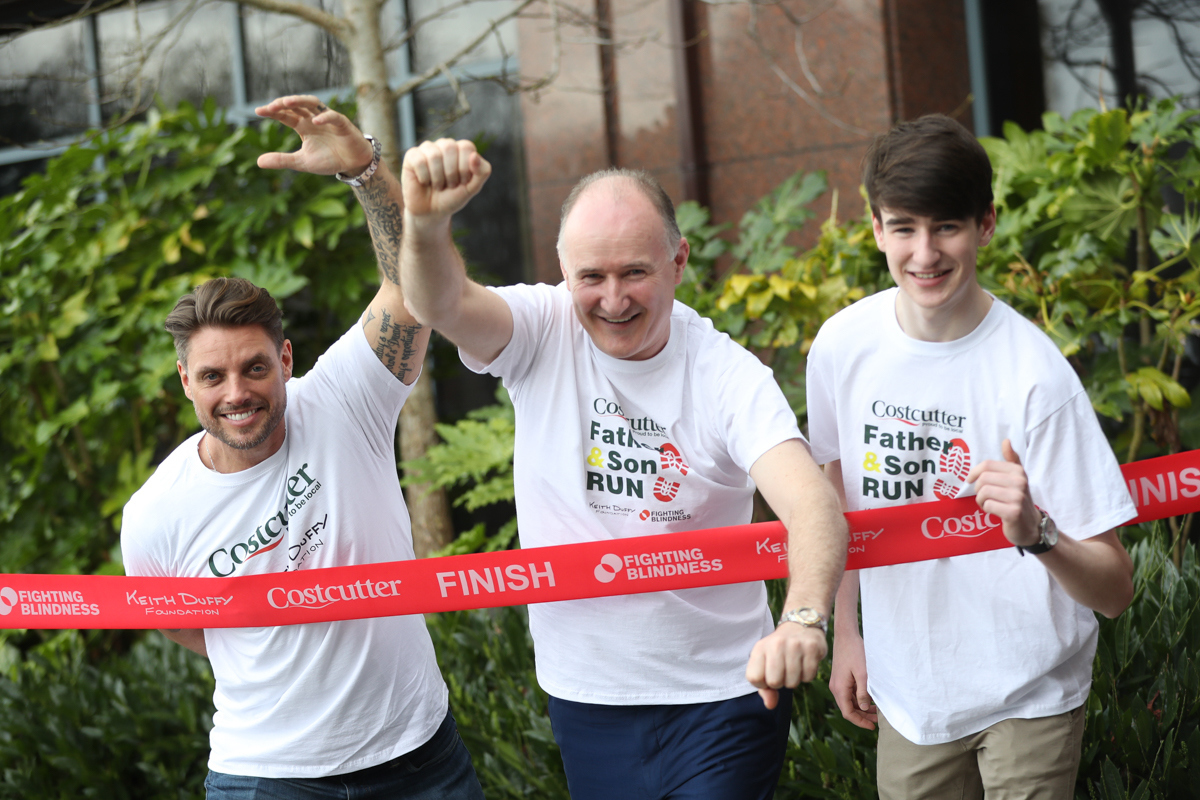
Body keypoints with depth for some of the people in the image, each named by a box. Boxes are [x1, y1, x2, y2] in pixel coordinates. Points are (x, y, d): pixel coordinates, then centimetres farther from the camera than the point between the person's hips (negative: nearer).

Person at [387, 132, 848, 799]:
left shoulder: (729, 375, -14)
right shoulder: (541, 334, -8)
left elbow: (814, 504, -28)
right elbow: (440, 305, -29)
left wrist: (804, 619, -49)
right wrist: (427, 224, -52)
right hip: (587, 691, 2)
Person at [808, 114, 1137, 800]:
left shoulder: (1034, 374, -22)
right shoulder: (842, 345, -9)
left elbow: (1116, 592, -20)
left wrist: (1036, 534, -39)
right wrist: (845, 633, 11)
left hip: (1027, 692, -3)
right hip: (905, 688, 4)